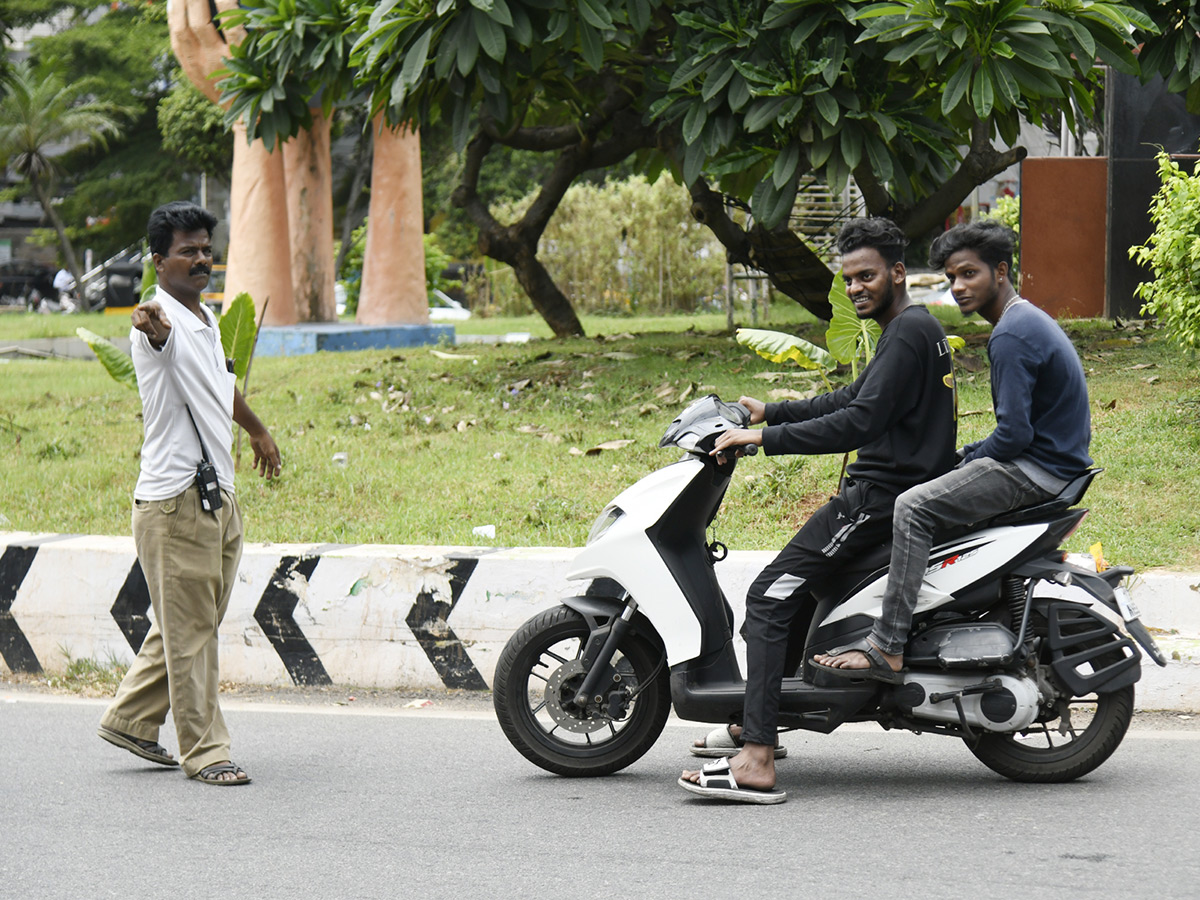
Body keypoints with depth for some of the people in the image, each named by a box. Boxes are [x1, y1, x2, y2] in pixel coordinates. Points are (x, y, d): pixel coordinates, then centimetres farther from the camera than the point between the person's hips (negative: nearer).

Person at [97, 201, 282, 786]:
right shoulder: (162, 321, -14)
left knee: (195, 624, 16)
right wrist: (150, 324, -64)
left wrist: (258, 431, 49)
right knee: (188, 631, -4)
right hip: (175, 501, -9)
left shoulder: (206, 321, 15)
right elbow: (160, 334, -41)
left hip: (219, 497, 9)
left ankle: (130, 719, 27)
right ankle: (204, 749, 2)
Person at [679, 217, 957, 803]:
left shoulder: (907, 332, -15)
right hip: (898, 487, 11)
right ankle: (757, 726, 29)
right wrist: (772, 412, 21)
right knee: (789, 586, 27)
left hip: (885, 493, -11)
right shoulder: (918, 327, 18)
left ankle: (757, 762, -25)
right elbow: (854, 398, 26)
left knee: (769, 597, -16)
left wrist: (767, 439, -22)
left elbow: (860, 421, -24)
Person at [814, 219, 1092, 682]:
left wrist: (965, 460, -5)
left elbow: (1014, 434, -22)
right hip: (1054, 459, 11)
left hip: (1038, 469, -11)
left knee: (914, 507, -20)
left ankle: (887, 648, -23)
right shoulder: (1030, 321, 17)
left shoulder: (1012, 336, -17)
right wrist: (963, 455, 15)